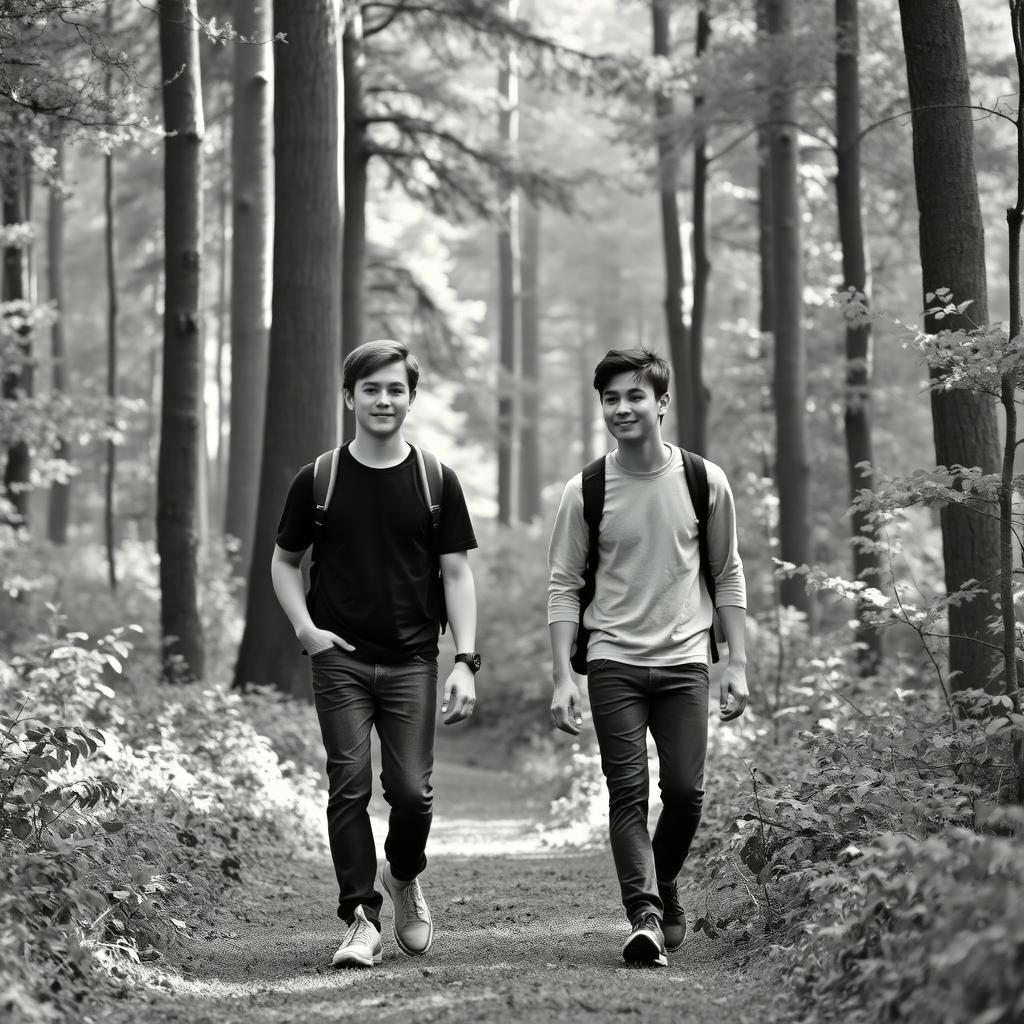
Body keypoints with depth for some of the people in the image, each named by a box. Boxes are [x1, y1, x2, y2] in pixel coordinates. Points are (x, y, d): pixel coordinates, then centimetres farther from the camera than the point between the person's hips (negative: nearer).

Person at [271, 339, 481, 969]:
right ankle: (362, 921, 2)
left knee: (412, 791, -4)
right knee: (350, 788, -6)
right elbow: (285, 562, 14)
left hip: (412, 661, 0)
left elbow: (457, 573, 3)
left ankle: (405, 877, 26)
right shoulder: (319, 481, 2)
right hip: (341, 658, 0)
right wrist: (305, 627, -3)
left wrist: (467, 662, -6)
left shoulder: (436, 482, 2)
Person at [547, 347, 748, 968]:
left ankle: (665, 888, 23)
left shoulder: (704, 482, 2)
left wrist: (738, 663, 4)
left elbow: (728, 574, 10)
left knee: (686, 793, -3)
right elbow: (564, 587, 3)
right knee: (628, 794, -9)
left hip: (684, 661, 1)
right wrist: (562, 677, -5)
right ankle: (645, 916, -14)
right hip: (613, 661, -1)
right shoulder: (586, 492, 0)